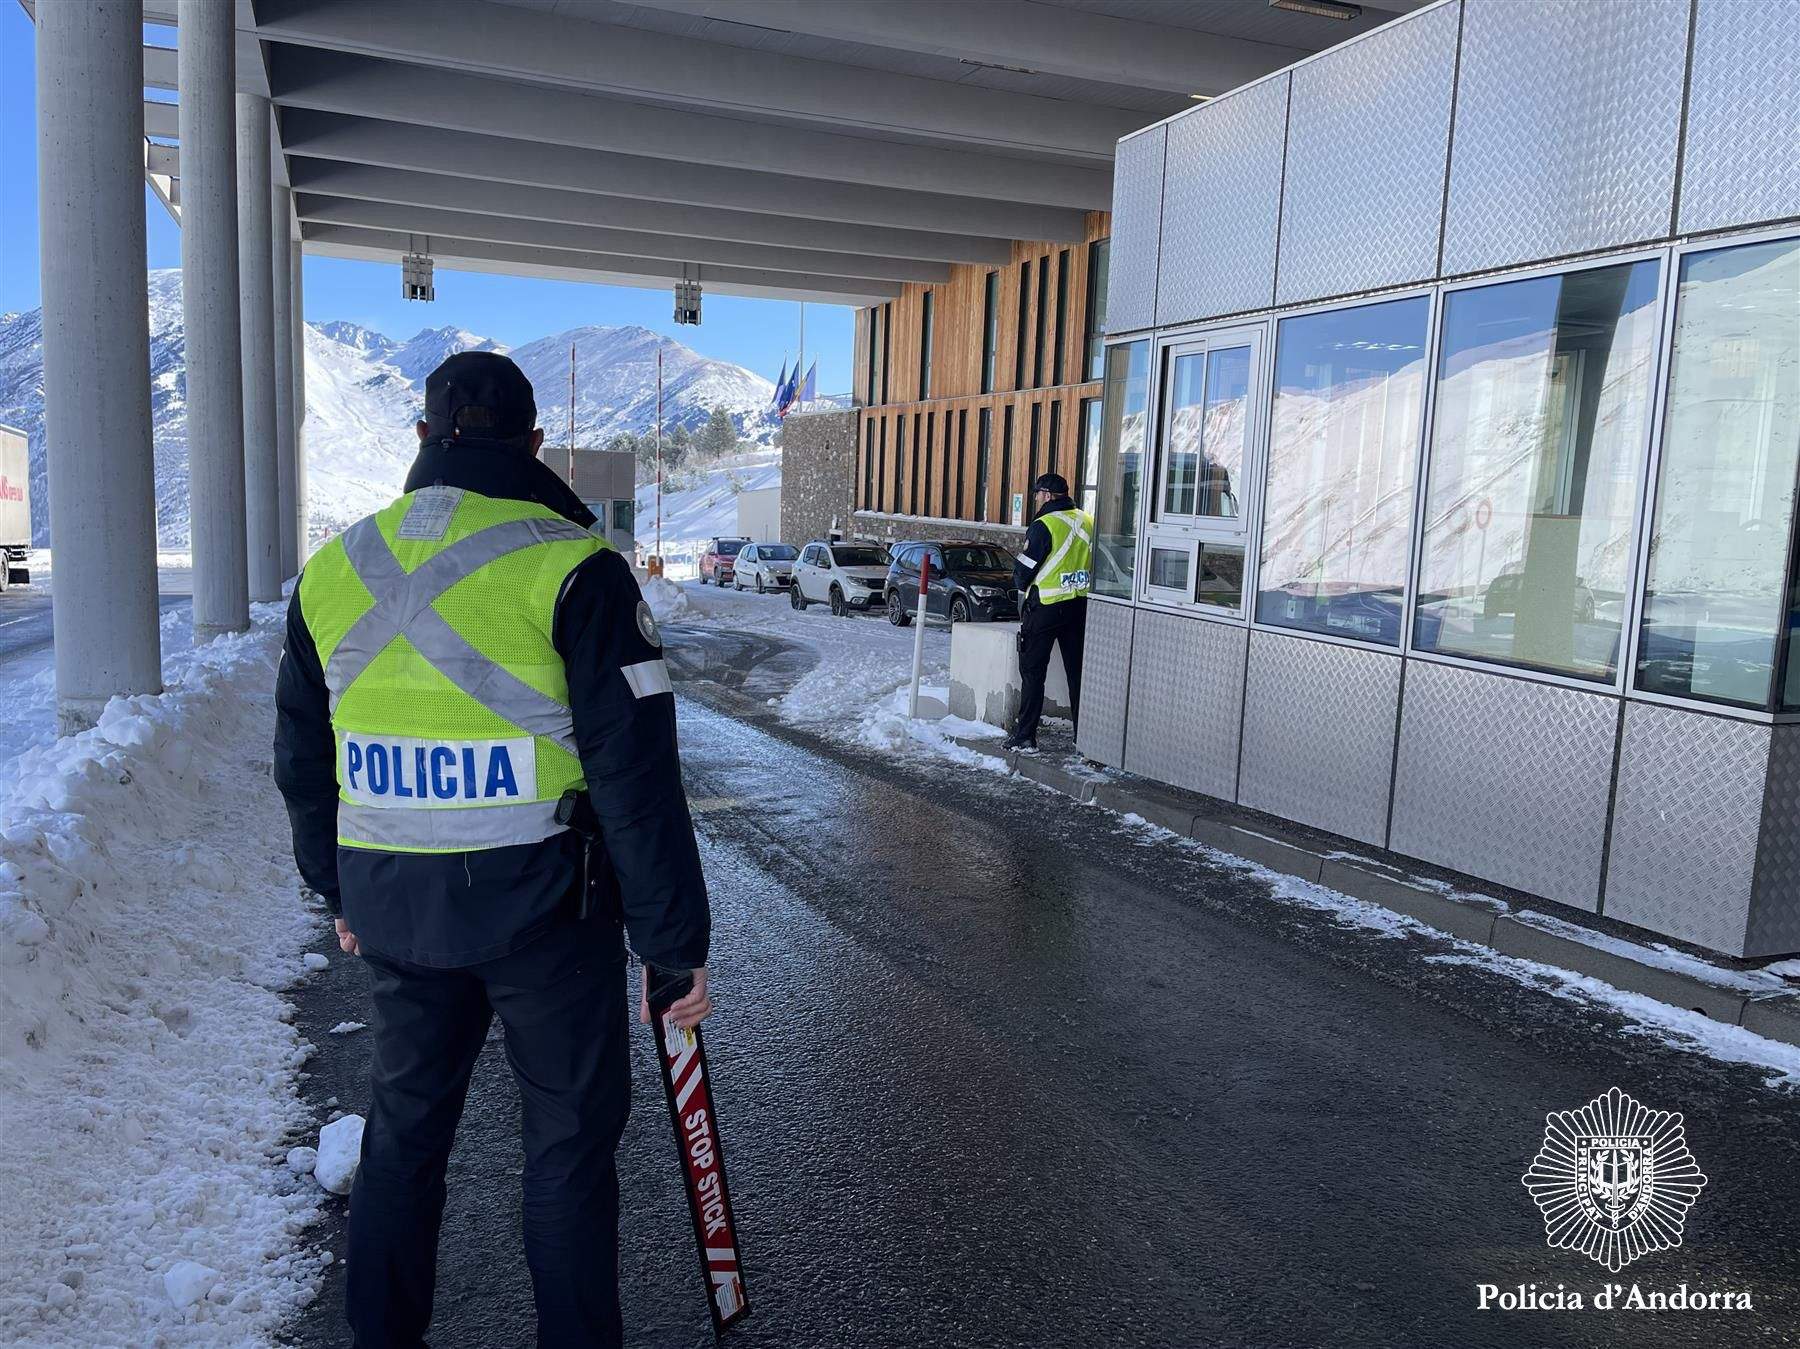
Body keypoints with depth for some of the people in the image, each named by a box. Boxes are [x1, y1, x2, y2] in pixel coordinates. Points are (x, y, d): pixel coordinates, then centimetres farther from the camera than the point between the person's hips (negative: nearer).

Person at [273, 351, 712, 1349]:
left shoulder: (331, 573, 4)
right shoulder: (572, 565, -14)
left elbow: (302, 762, 14)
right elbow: (637, 778, -16)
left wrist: (340, 894, 27)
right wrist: (675, 941, -9)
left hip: (392, 911, 5)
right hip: (543, 908, -5)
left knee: (404, 1124, 22)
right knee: (569, 1135, 12)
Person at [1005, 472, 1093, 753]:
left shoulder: (1044, 525, -13)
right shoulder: (1087, 522, 5)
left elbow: (1023, 571, -9)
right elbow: (1094, 563, 13)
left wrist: (1022, 586, 11)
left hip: (1047, 606, -6)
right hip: (1081, 605, 6)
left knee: (1033, 671, 2)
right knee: (1078, 670, 13)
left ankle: (1025, 737, 1)